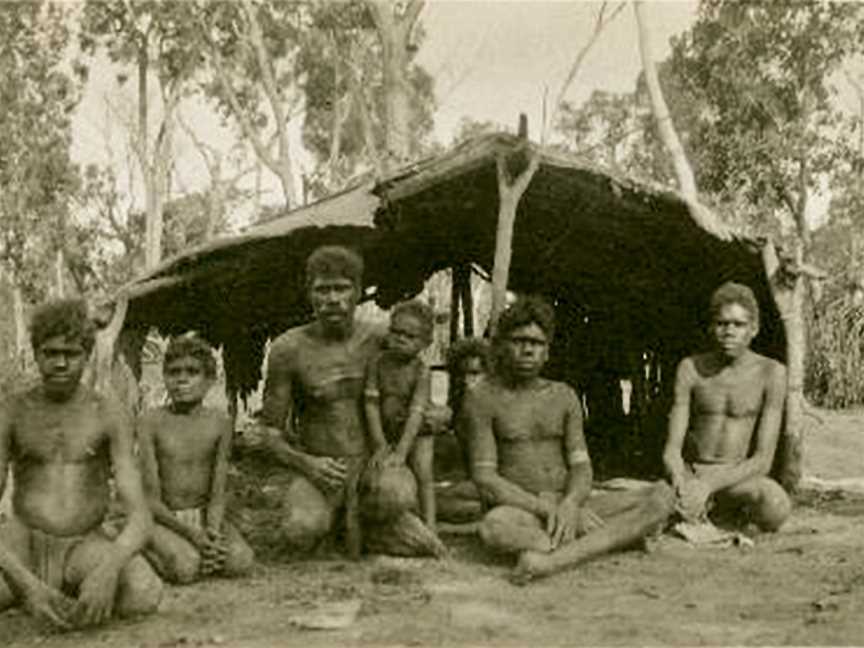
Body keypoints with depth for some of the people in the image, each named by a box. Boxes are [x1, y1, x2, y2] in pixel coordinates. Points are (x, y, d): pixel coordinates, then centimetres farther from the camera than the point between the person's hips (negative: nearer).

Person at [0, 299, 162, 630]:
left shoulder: (110, 416, -4)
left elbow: (140, 519, -13)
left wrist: (108, 570, -38)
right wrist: (27, 583, -31)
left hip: (87, 548, 1)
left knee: (144, 597, -36)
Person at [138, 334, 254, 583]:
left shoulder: (219, 424, 0)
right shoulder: (151, 422, -8)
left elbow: (217, 494, -1)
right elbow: (151, 499, -11)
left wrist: (213, 531, -22)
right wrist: (191, 533, -22)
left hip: (203, 514, 3)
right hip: (162, 517, -3)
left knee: (240, 562, -22)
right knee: (184, 567, -30)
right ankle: (147, 552, 1)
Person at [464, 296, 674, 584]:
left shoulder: (564, 396, 14)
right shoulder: (482, 398, 0)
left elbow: (581, 465, 5)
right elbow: (486, 480, -8)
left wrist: (570, 505, -19)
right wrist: (547, 509, -18)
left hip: (569, 506, 5)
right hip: (520, 510, -4)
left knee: (661, 495, -16)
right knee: (493, 528, -41)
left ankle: (554, 560, -33)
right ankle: (619, 534, -26)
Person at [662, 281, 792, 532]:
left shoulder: (771, 373, -7)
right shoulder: (691, 368, -2)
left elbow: (763, 459, -12)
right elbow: (672, 450, -5)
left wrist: (709, 485, -26)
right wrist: (682, 484, -29)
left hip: (739, 478, -1)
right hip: (691, 473, 1)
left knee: (776, 508, -37)